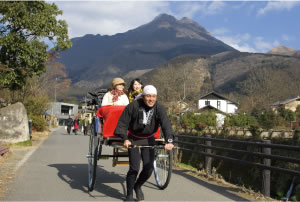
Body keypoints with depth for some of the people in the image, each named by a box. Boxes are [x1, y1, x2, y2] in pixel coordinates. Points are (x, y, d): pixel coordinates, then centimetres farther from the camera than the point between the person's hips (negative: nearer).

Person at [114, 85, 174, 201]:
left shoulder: (159, 109, -14)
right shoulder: (133, 106, -20)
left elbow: (166, 125, -25)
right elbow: (122, 124, -17)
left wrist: (169, 141, -41)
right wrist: (125, 139, -32)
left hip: (148, 139, 3)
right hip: (133, 139, -2)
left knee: (149, 168, -2)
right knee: (134, 168, -9)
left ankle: (138, 186, 29)